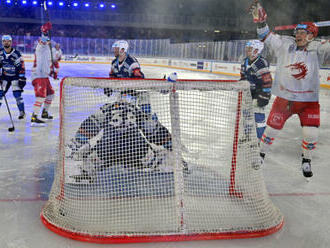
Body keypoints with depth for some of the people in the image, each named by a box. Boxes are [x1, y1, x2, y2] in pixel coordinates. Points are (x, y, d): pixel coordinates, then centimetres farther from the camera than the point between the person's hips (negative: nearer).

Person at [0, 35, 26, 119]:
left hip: (15, 76, -4)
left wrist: (22, 78, -15)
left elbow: (21, 66, -13)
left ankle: (22, 112, 2)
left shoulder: (16, 53, -14)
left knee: (17, 94, -11)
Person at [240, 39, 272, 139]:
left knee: (258, 110, -14)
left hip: (260, 90, -9)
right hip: (250, 90, 9)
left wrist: (264, 96, -25)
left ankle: (262, 136, -5)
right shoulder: (245, 62, 3)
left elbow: (267, 81, -25)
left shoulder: (261, 64, -24)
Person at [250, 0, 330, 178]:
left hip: (309, 101, -1)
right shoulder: (285, 44, -3)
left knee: (311, 134, -5)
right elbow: (266, 36, -1)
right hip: (284, 98, 1)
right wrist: (260, 19, -12)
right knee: (272, 129, 8)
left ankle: (306, 161, 23)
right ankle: (261, 155, 32)